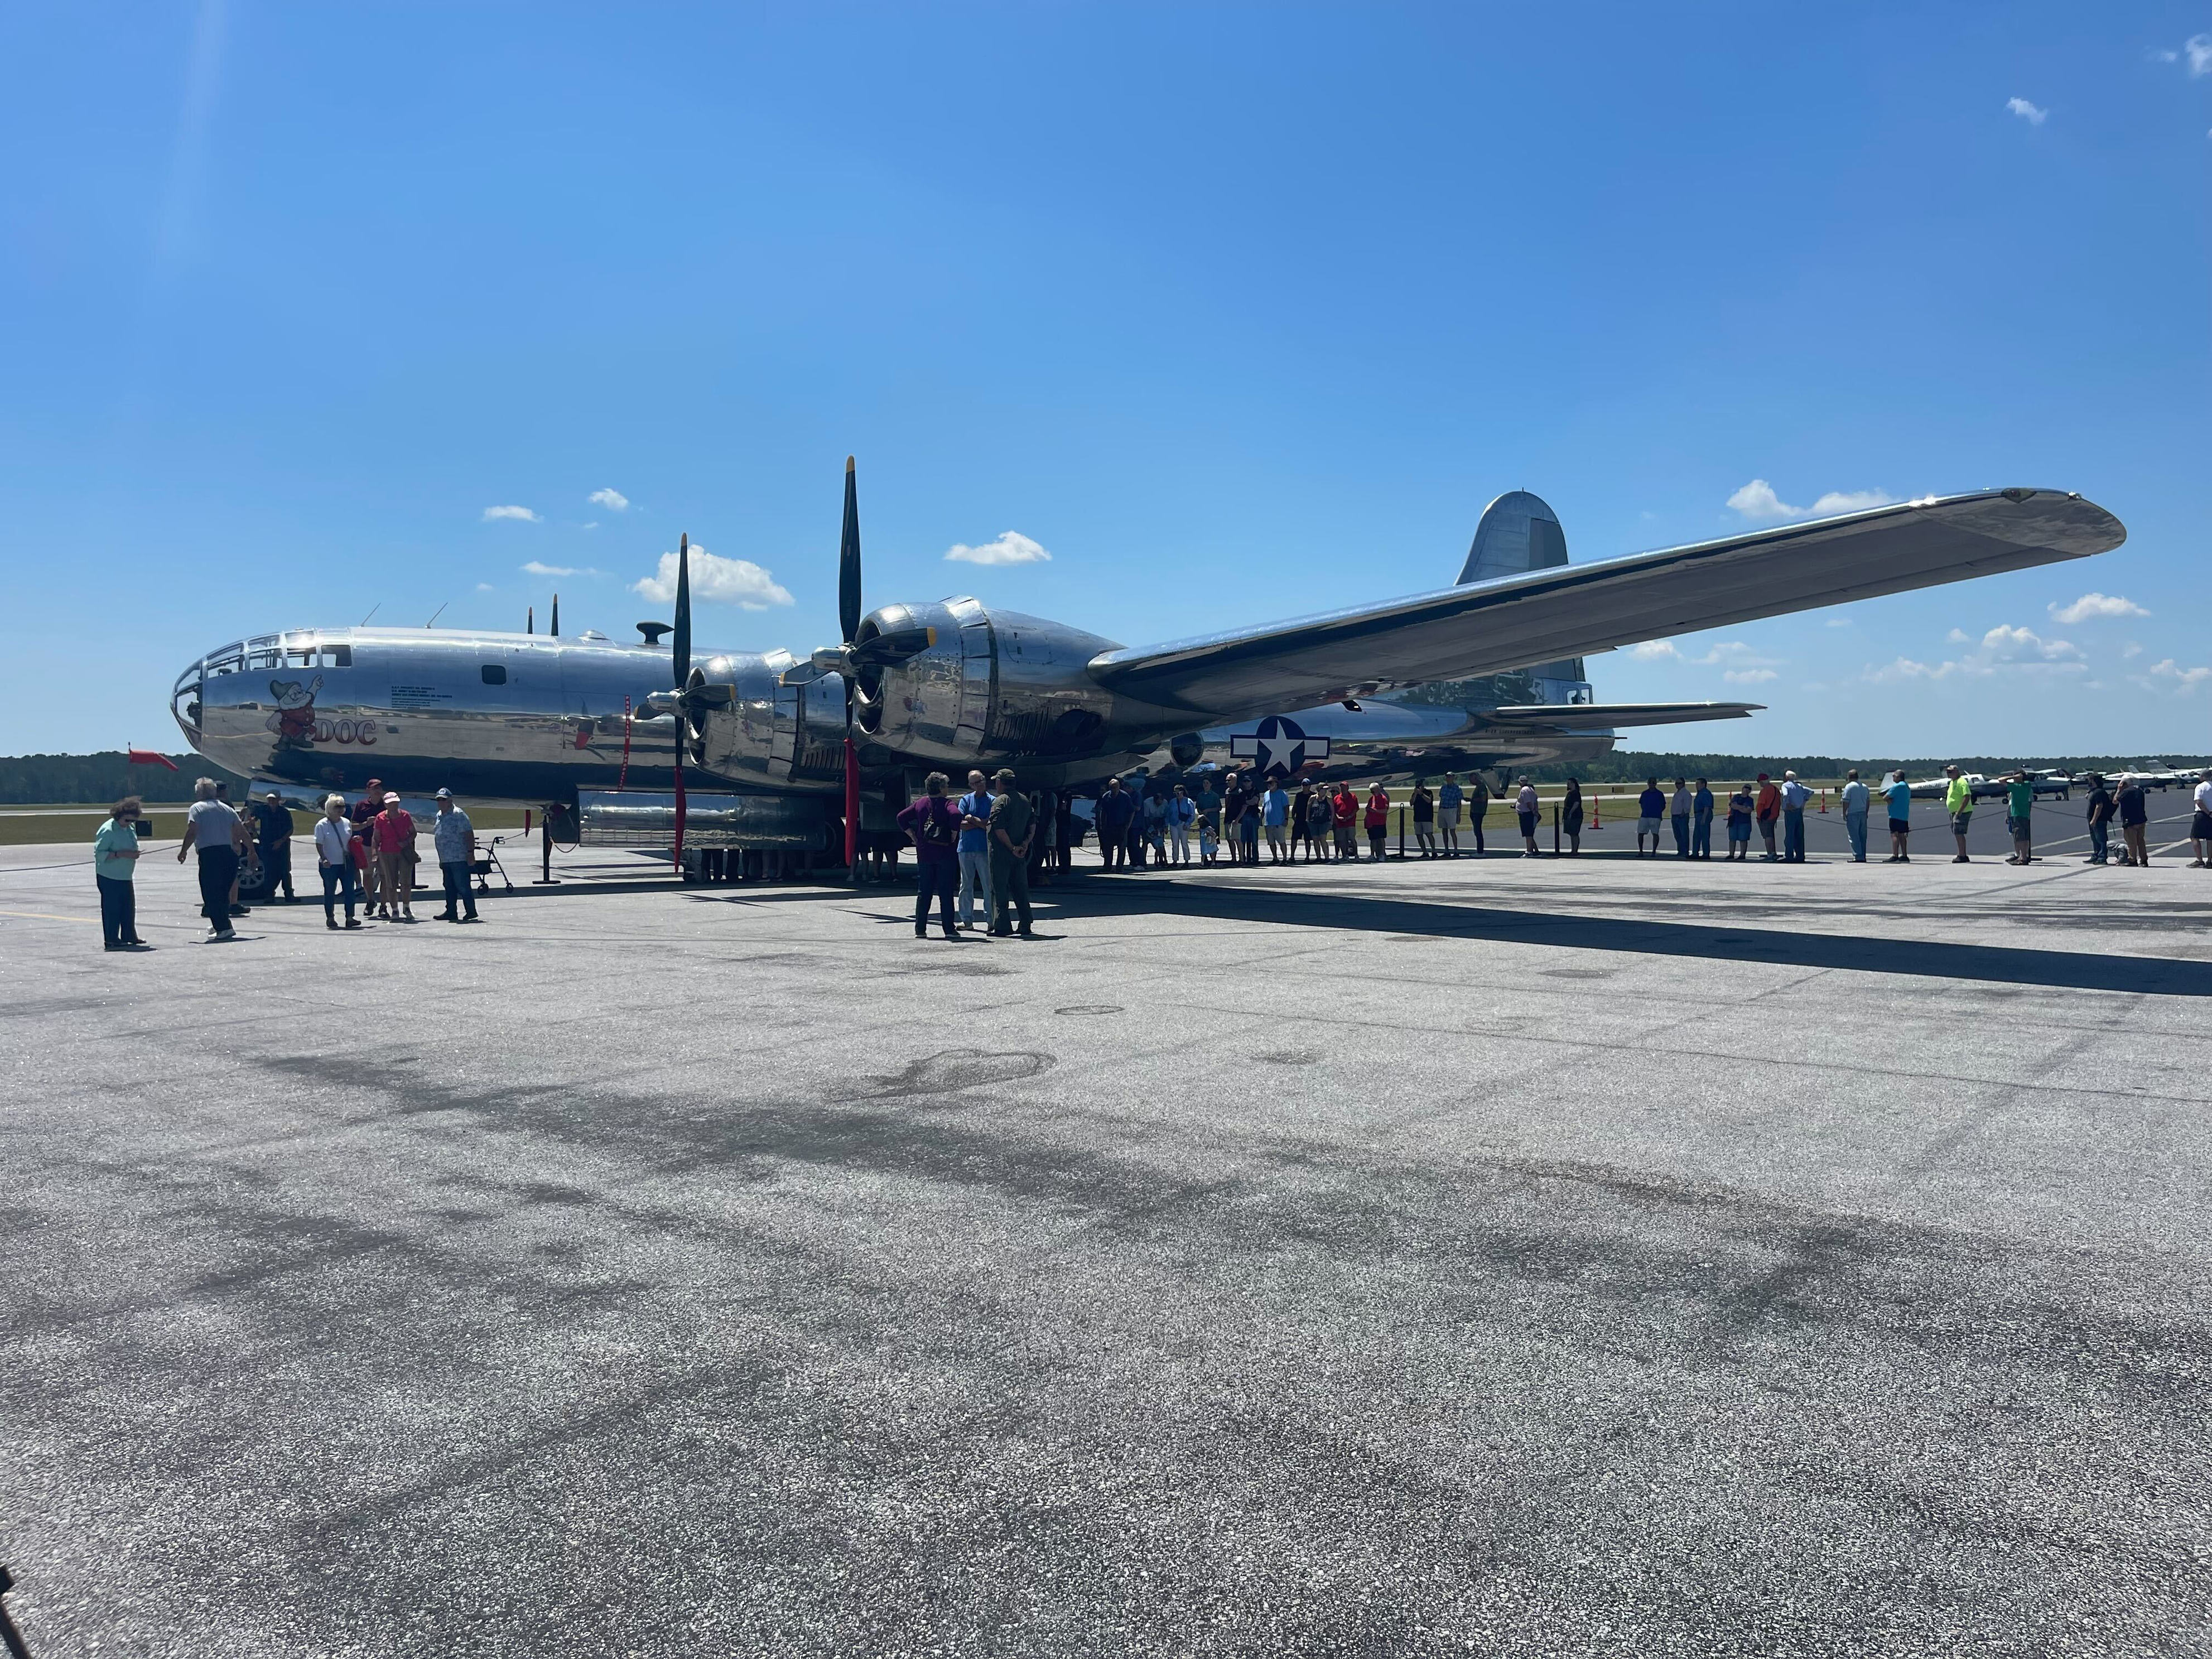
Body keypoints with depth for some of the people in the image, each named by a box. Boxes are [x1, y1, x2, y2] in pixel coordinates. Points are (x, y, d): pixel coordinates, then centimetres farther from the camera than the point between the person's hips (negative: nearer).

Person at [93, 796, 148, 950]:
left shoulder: (131, 827, 7)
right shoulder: (108, 830, -17)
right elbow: (99, 853, -20)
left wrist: (134, 854, 1)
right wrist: (120, 854, -28)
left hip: (126, 875, 8)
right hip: (109, 876, -8)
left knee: (129, 906, 11)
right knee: (111, 908, -2)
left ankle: (129, 936, 21)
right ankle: (111, 940, 4)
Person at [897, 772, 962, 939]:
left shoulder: (920, 803, 8)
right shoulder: (946, 804, -8)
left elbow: (902, 818, 9)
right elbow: (956, 815, -27)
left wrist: (913, 836, 10)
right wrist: (954, 835, -15)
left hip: (924, 854, 4)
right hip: (945, 854, -4)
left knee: (923, 893, 9)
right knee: (946, 894, 0)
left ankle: (920, 930, 9)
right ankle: (949, 930, 0)